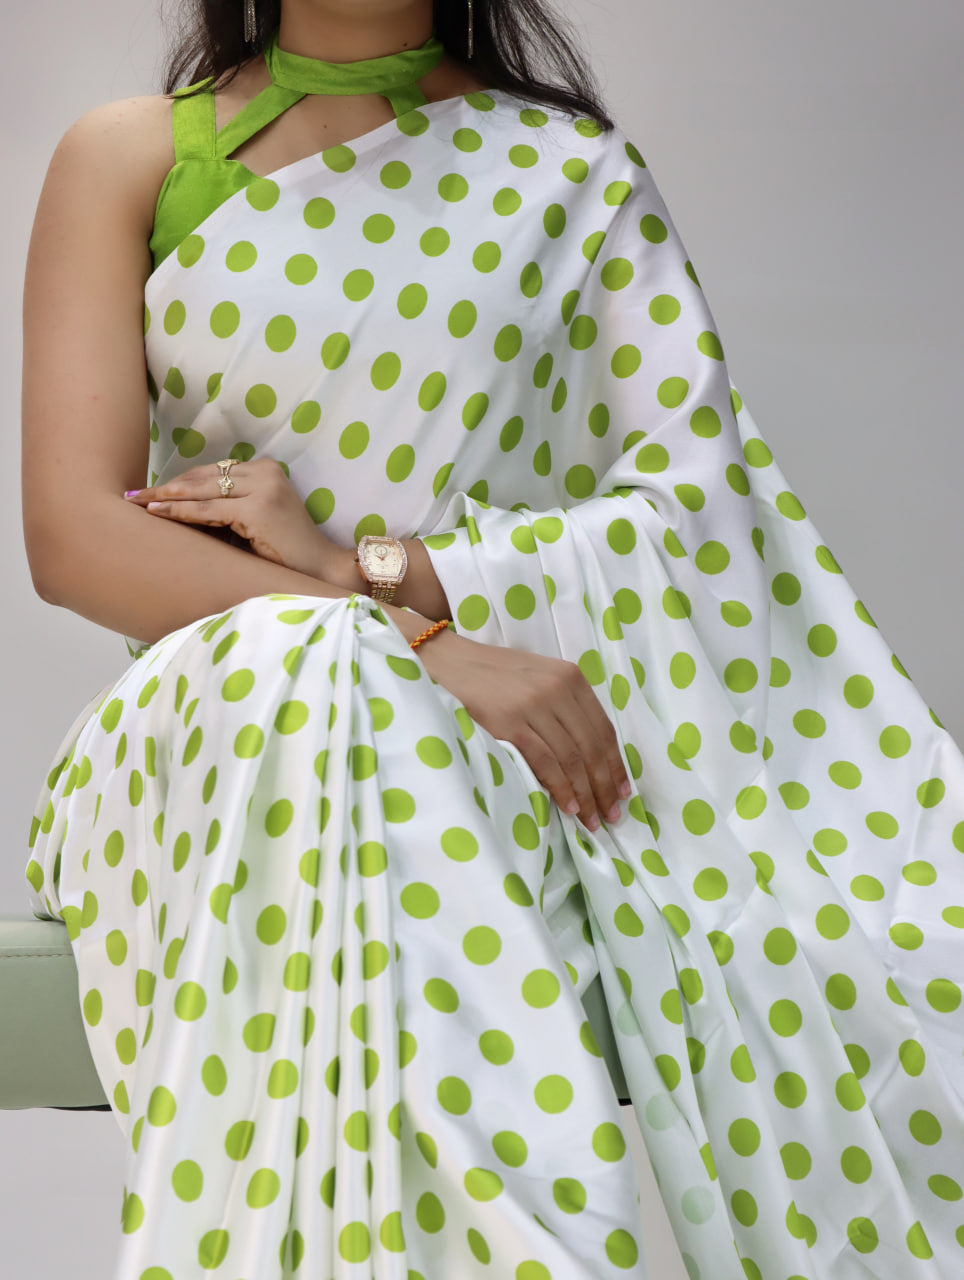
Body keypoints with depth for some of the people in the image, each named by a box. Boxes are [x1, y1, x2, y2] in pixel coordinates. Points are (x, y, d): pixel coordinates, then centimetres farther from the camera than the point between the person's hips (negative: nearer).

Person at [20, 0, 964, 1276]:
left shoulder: (579, 168, 13)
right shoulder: (129, 156, 10)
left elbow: (703, 503, -1)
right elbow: (74, 533, -4)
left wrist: (365, 563, -13)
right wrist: (420, 649, -18)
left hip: (535, 730, 0)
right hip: (231, 719, 0)